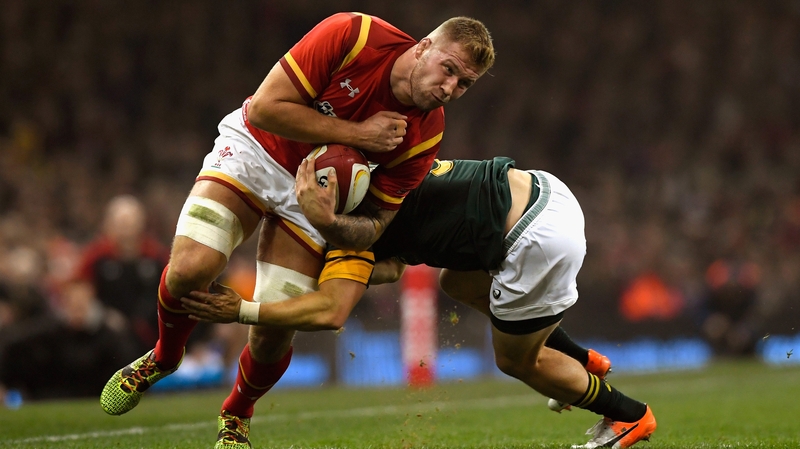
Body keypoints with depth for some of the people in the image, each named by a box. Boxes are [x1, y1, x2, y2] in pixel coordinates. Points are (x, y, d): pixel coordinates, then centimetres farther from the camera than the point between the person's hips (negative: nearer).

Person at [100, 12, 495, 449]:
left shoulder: (425, 135, -18)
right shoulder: (350, 35, -28)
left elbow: (374, 223, -14)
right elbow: (264, 108, -25)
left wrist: (330, 222, -37)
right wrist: (356, 133, -27)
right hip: (254, 150, -2)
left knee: (274, 330, -10)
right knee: (190, 269, -23)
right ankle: (163, 356, 12)